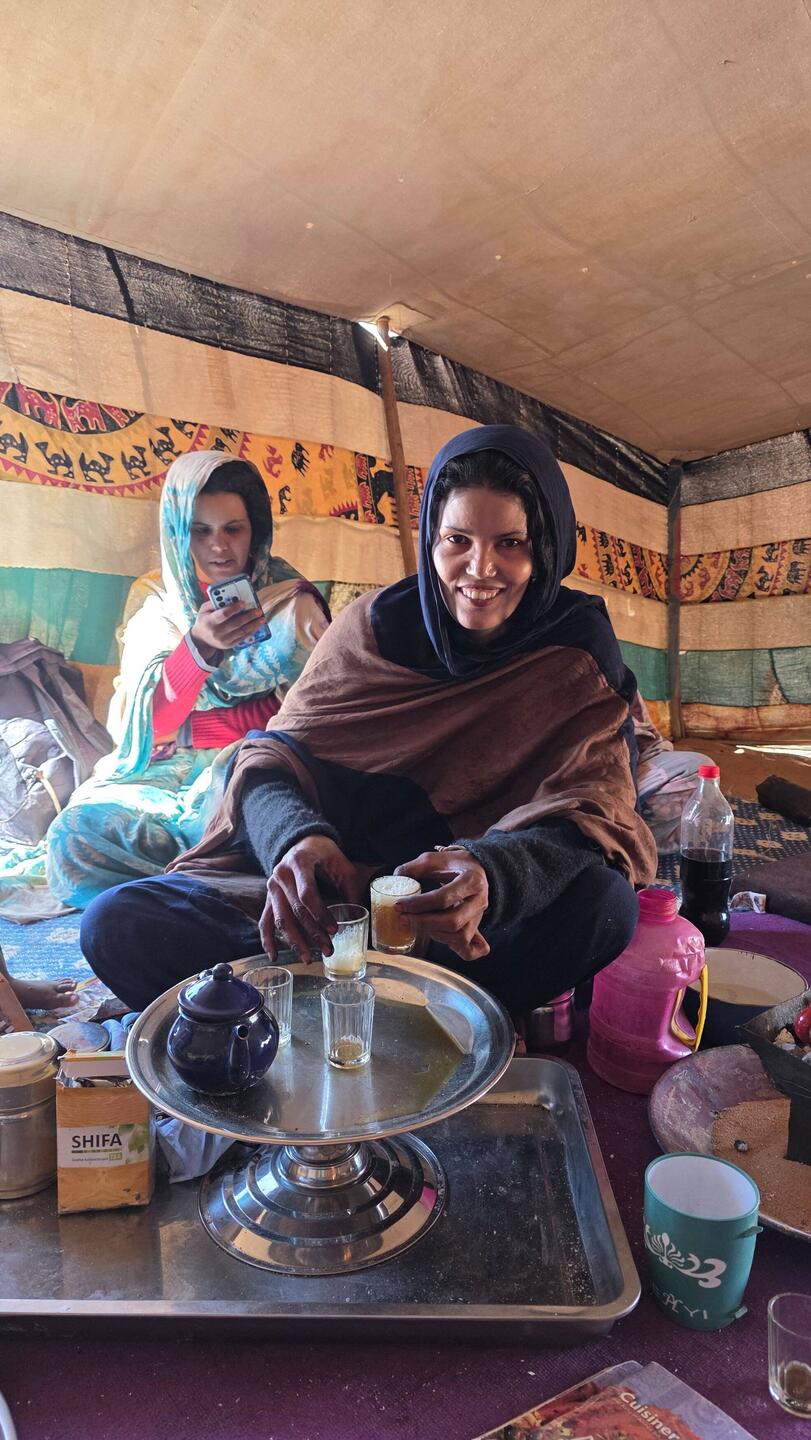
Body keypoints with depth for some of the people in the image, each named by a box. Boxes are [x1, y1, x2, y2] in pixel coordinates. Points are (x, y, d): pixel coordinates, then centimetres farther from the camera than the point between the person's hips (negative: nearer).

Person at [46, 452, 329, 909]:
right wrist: (197, 645, -22)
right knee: (74, 835, -25)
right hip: (173, 768, 4)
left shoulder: (288, 595, 2)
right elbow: (150, 725, -4)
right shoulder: (156, 600, 7)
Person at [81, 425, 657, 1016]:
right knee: (118, 925, -16)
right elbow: (275, 756, -5)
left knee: (603, 902, -34)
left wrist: (490, 873, -39)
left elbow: (597, 807, -16)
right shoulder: (374, 625, -2)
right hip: (332, 892, 1)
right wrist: (296, 837, -30)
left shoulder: (577, 657, -5)